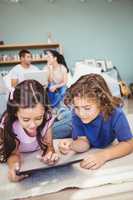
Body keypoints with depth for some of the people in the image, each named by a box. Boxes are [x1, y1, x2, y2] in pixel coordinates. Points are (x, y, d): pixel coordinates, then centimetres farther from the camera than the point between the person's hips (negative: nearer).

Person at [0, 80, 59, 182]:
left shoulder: (47, 119, -23)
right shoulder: (9, 124, -28)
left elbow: (48, 146, -15)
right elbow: (14, 153, -20)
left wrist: (50, 155, -37)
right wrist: (13, 166, -41)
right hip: (22, 159, -1)